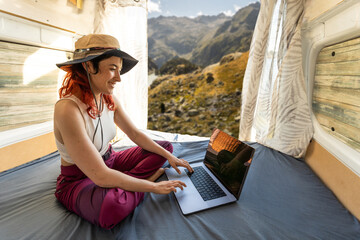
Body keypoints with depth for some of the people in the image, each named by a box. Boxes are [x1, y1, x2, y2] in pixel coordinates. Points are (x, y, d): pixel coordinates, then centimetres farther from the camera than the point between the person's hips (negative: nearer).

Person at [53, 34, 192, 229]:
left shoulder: (109, 100, -6)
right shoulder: (68, 109, -31)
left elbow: (135, 134, 4)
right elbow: (101, 176, -32)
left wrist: (169, 156, -4)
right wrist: (153, 187, -26)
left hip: (110, 163, 8)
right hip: (78, 180, -7)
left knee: (165, 146, 7)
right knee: (112, 206, -41)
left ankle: (127, 181, -12)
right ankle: (144, 180, -9)